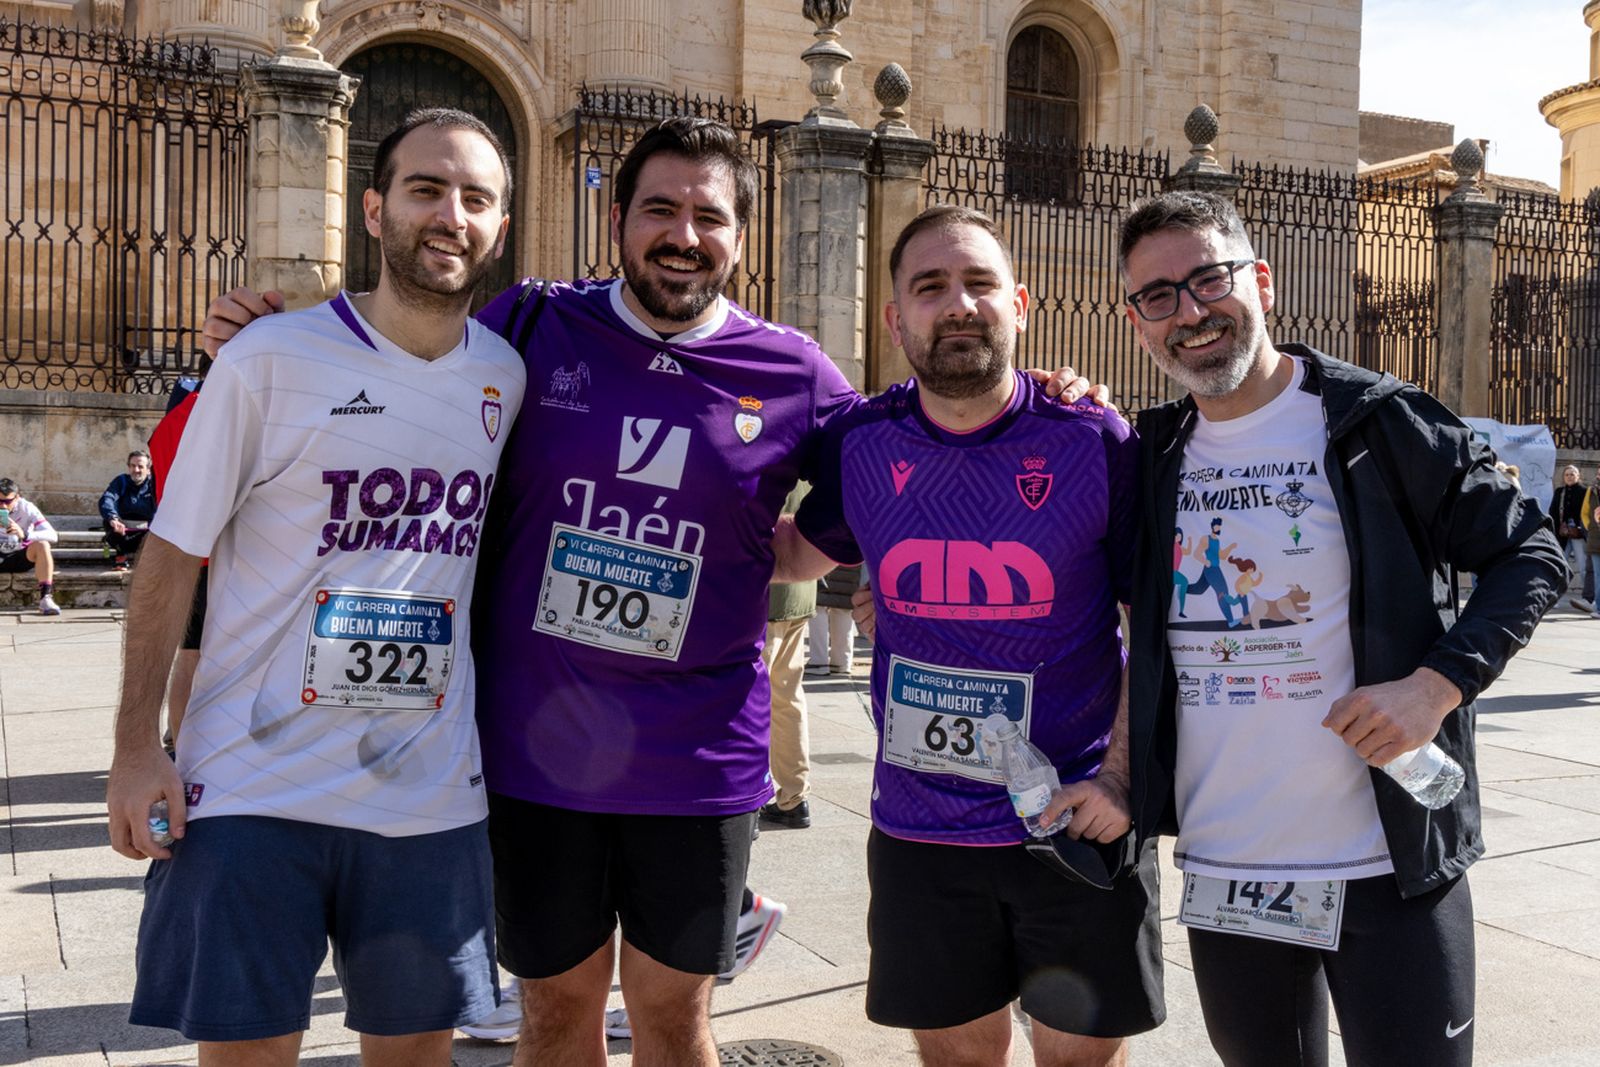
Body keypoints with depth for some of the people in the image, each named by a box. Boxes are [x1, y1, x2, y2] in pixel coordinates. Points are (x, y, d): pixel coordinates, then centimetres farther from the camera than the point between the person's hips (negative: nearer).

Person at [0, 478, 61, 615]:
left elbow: (53, 535, -26)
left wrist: (25, 535, -42)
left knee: (42, 545, -31)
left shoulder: (27, 509, -14)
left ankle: (45, 598, -33)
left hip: (22, 558, -1)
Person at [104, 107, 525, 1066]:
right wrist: (138, 748, -8)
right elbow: (172, 555, -4)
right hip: (255, 789, -3)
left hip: (433, 796, 4)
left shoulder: (506, 376, 5)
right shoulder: (273, 358, -9)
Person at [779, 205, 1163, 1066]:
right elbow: (801, 552, 18)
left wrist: (1121, 777, -13)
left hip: (1078, 826, -2)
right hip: (919, 831, 2)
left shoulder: (1096, 441, -10)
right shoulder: (861, 445, -2)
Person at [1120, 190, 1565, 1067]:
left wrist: (1439, 683, -17)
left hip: (1387, 867, -4)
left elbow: (1530, 556, -2)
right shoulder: (1149, 454, 6)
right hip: (1222, 873, 5)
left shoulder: (1378, 421, -7)